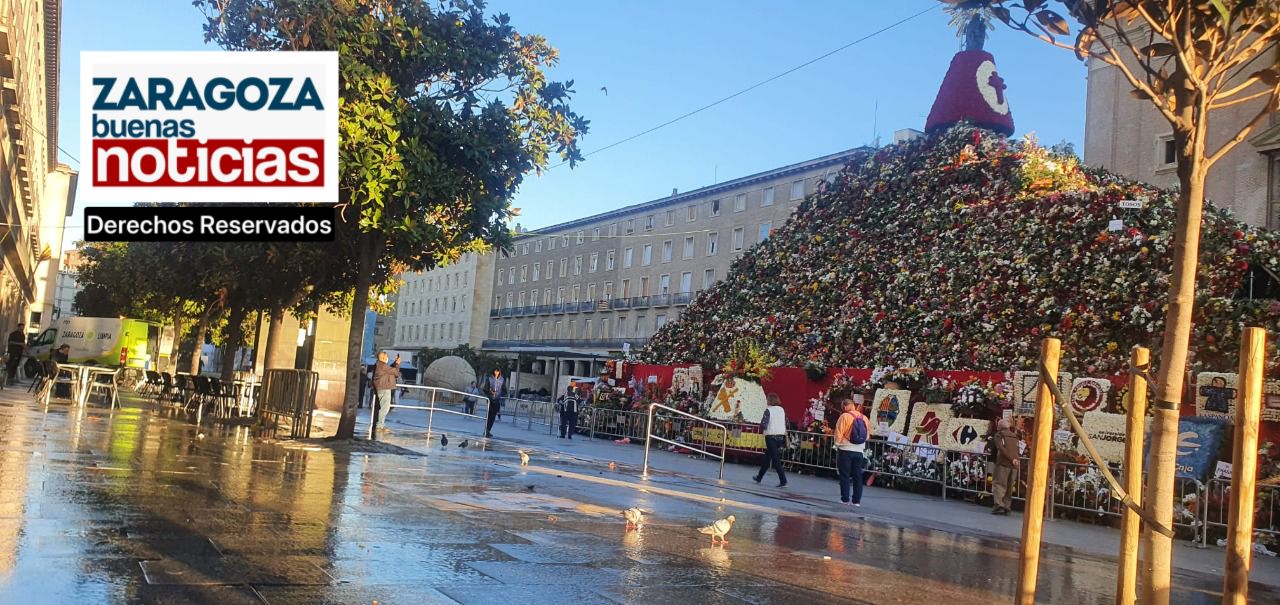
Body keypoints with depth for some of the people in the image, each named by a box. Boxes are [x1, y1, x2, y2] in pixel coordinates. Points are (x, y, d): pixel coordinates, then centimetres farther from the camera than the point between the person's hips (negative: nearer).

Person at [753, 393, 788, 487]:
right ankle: (759, 477, 30)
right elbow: (786, 423, 8)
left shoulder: (768, 410, -11)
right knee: (767, 457, 19)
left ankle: (783, 481, -10)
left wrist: (762, 428, 5)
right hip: (781, 436, 6)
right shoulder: (782, 410, 7)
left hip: (771, 436, -6)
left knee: (776, 460, -4)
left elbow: (763, 424, -16)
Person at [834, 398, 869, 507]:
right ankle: (856, 500, 9)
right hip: (859, 451, 4)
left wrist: (837, 445, 3)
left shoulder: (844, 417, -11)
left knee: (845, 475, 3)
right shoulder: (864, 418, 2)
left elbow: (839, 433, -10)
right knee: (857, 476, 9)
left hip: (845, 450, -4)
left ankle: (845, 499, 2)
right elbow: (867, 435, 8)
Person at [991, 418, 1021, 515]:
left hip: (1003, 463, -6)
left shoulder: (999, 435, 2)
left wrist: (1011, 459, -13)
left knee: (998, 484, -6)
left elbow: (1001, 448, -12)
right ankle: (1007, 507, 8)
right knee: (1009, 487, 11)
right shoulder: (1014, 436, 19)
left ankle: (999, 505, -19)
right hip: (1014, 465, 6)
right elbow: (1017, 451, 15)